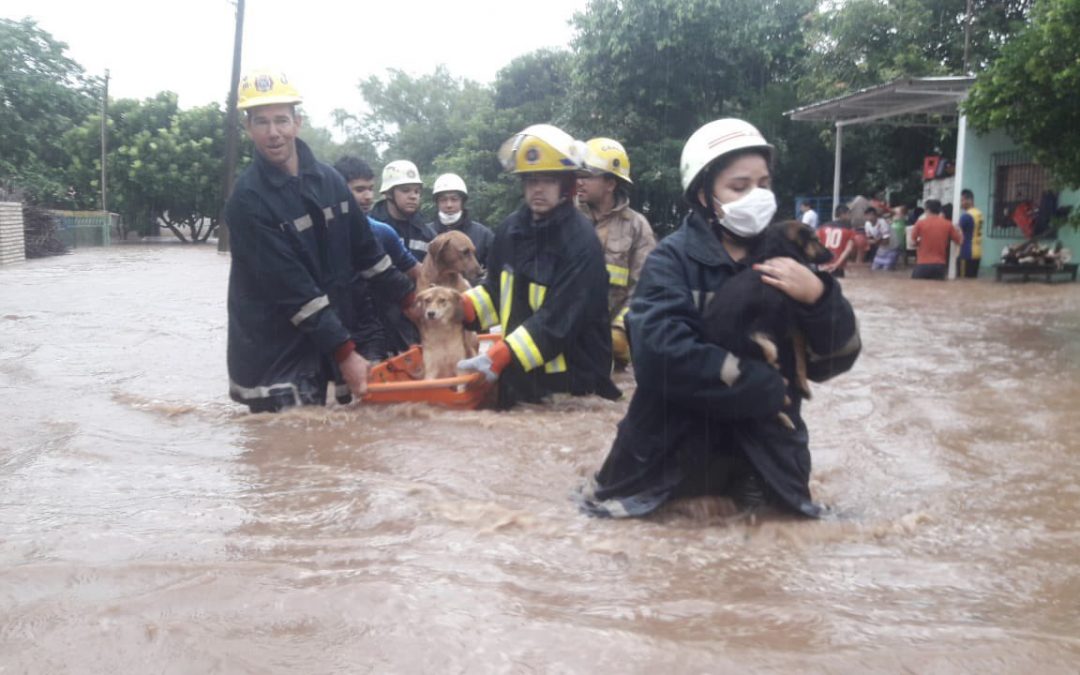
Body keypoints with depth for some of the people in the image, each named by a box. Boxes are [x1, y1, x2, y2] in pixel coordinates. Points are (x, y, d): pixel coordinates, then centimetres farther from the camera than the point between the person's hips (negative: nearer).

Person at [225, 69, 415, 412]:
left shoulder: (329, 179, 3)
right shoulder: (248, 199, -16)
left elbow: (365, 250, 13)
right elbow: (291, 289, -21)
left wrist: (410, 299, 12)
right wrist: (345, 353, -22)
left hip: (322, 346, 6)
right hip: (272, 356, -5)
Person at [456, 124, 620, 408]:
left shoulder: (581, 242, -18)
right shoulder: (511, 229, 4)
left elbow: (558, 321, -24)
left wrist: (499, 358, -29)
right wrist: (458, 308, -3)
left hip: (570, 382, -6)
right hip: (518, 375, 6)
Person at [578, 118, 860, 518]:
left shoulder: (785, 258, 1)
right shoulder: (673, 258, -11)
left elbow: (836, 357, -3)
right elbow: (660, 351, -29)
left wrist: (817, 297, -23)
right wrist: (764, 387, -23)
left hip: (763, 449, 3)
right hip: (676, 444, -3)